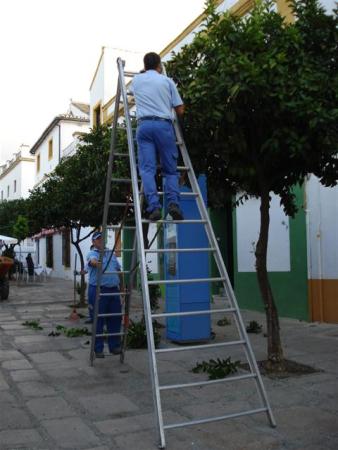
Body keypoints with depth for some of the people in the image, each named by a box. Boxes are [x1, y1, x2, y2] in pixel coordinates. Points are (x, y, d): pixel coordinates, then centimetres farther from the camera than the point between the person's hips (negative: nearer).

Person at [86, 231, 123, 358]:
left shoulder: (111, 253, 17)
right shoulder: (92, 254, -2)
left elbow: (118, 270, 22)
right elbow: (92, 260, -27)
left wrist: (122, 285, 17)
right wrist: (96, 263, -50)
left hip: (113, 290, 6)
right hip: (98, 290, -5)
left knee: (115, 319, 9)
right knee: (98, 321, 1)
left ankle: (114, 346, 21)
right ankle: (98, 349, 11)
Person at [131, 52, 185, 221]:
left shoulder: (136, 80, 18)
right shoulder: (167, 81, 12)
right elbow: (180, 110, 11)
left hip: (144, 125, 1)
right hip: (164, 125, -1)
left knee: (147, 168, -6)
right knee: (170, 169, 5)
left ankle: (154, 206, -21)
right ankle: (173, 203, -14)